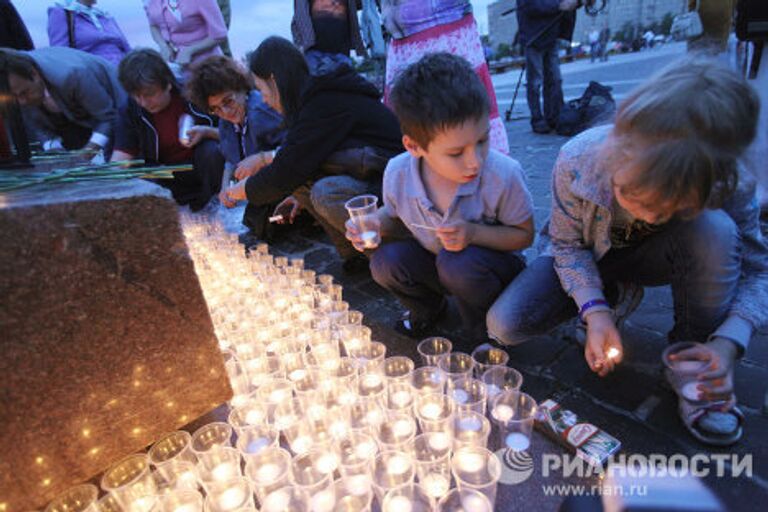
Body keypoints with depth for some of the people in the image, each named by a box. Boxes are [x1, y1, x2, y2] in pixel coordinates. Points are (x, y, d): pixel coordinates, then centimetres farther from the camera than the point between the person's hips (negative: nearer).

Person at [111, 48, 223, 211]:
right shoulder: (130, 110, -6)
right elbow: (120, 158, -10)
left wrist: (206, 132, -30)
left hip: (202, 166, -2)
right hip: (166, 177, 3)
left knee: (212, 151, -35)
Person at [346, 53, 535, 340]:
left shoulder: (503, 175, -27)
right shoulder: (397, 174, -19)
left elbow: (524, 235, -13)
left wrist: (474, 233, -31)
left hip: (492, 266, -2)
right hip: (432, 261, 3)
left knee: (458, 265, -35)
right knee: (385, 261, -24)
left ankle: (484, 331, -1)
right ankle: (427, 308, 10)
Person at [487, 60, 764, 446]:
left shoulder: (728, 185, -28)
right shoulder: (578, 160, -32)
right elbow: (567, 243, -17)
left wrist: (728, 342, -32)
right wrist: (594, 309, -29)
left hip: (656, 256, 0)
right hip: (589, 259, 0)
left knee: (716, 230, -35)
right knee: (504, 327, -20)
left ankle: (693, 367, -13)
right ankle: (616, 294, 6)